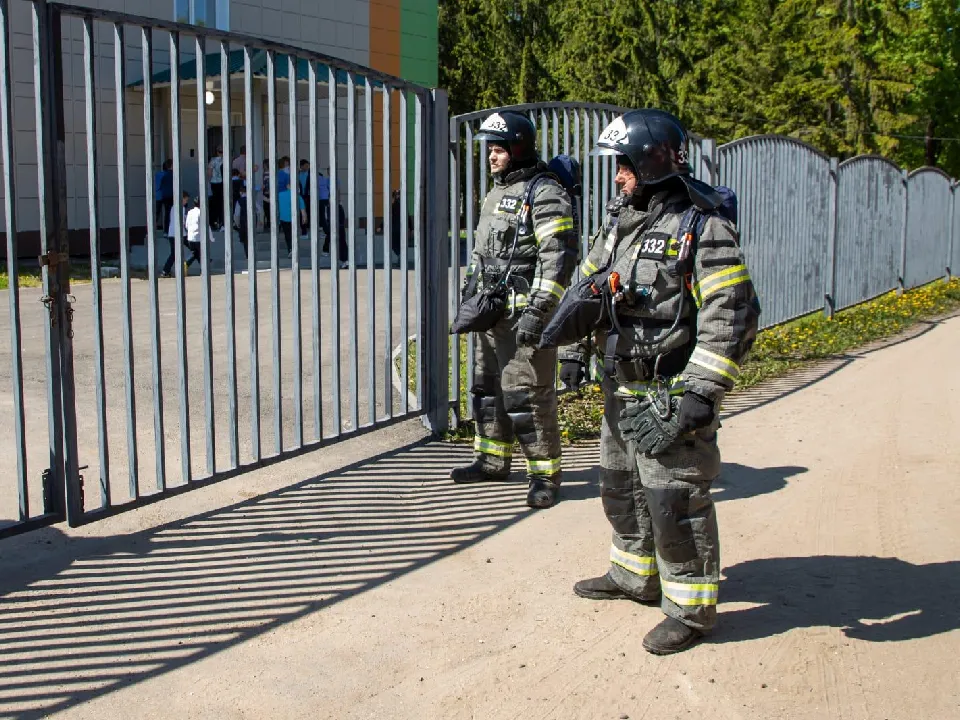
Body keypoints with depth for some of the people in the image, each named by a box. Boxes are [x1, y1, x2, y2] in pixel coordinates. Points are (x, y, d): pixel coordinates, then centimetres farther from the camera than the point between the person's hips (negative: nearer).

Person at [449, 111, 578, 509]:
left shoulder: (544, 194, -12)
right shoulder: (496, 193, 17)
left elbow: (559, 257, -19)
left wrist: (537, 311, -24)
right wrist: (471, 290, 23)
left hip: (526, 311, -9)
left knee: (527, 395, -7)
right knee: (487, 388, 16)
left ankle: (545, 473, 4)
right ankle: (494, 459, 31)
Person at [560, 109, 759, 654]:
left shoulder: (703, 229, -16)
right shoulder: (619, 222, 10)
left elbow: (732, 317, -21)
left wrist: (701, 393, -25)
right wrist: (574, 350, 16)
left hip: (671, 397, -9)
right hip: (621, 390, 9)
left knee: (673, 502, -3)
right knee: (621, 488, 20)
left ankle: (692, 609, 12)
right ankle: (635, 576, 39)